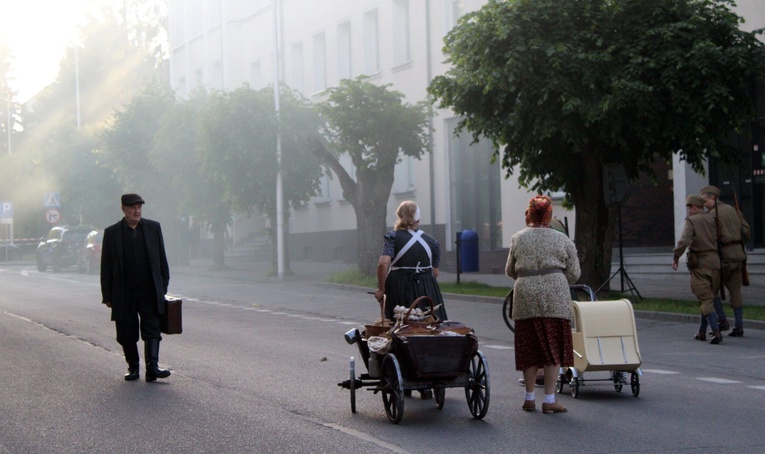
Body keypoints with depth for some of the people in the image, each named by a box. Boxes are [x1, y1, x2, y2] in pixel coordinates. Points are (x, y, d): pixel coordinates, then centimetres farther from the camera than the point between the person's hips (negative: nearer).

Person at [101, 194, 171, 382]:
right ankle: (133, 367, 18)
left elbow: (162, 259, 11)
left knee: (152, 330, -9)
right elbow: (106, 266, 4)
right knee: (127, 334, 4)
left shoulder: (153, 228, 7)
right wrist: (108, 296, 0)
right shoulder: (112, 232, 3)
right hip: (124, 293, 0)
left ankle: (152, 367, -13)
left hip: (149, 291, 0)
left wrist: (163, 286, 6)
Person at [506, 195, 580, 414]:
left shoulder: (517, 239, 7)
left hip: (525, 297, 1)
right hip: (555, 297, -1)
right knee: (553, 347, 3)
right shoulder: (562, 239, 5)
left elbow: (509, 271, 16)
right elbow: (574, 273, 7)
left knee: (529, 348, 10)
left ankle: (529, 398, 17)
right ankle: (549, 400, 2)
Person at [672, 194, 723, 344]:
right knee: (709, 298, 16)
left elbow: (684, 241, -18)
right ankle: (702, 332, 23)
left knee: (706, 300, -6)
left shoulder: (691, 221, -7)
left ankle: (716, 333, -17)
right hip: (715, 262, 6)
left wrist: (676, 257, -8)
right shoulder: (712, 220, 9)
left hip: (700, 264, -6)